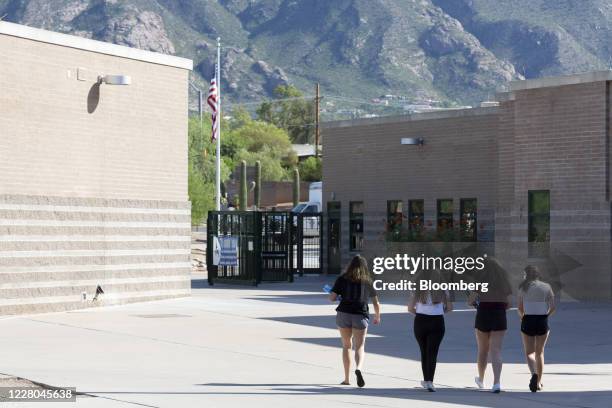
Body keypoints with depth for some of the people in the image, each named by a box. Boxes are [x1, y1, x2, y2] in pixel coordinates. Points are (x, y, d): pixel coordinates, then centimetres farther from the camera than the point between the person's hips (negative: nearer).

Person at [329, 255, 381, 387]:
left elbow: (332, 297, -7)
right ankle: (358, 368, -28)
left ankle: (346, 378, 15)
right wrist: (377, 317, 29)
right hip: (360, 316, 0)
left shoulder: (342, 279, 0)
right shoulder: (368, 281, 5)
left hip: (343, 314, 0)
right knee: (360, 347, 3)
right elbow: (376, 303, 12)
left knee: (346, 345, 15)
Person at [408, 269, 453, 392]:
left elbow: (410, 308, 1)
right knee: (432, 353, -3)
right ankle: (429, 381, -17)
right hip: (437, 323, -1)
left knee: (424, 352, 15)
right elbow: (449, 307, 5)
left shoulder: (418, 291, 1)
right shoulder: (442, 290, 0)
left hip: (420, 322, 1)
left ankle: (426, 380, 23)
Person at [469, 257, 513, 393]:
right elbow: (508, 304, 9)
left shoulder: (480, 281, -4)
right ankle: (497, 382, -19)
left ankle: (481, 380, 33)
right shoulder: (503, 282, 6)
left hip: (483, 316, -1)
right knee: (496, 351, -3)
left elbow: (471, 301, -10)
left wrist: (475, 302, 13)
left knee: (483, 350, 16)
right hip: (499, 317, 1)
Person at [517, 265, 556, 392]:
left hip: (528, 321, -2)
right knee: (540, 353, 16)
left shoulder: (523, 287, 0)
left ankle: (534, 374, -23)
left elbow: (520, 308, -4)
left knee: (529, 352, 6)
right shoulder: (546, 287, 4)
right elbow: (552, 307, -1)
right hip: (542, 321, 2)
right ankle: (539, 382, 19)